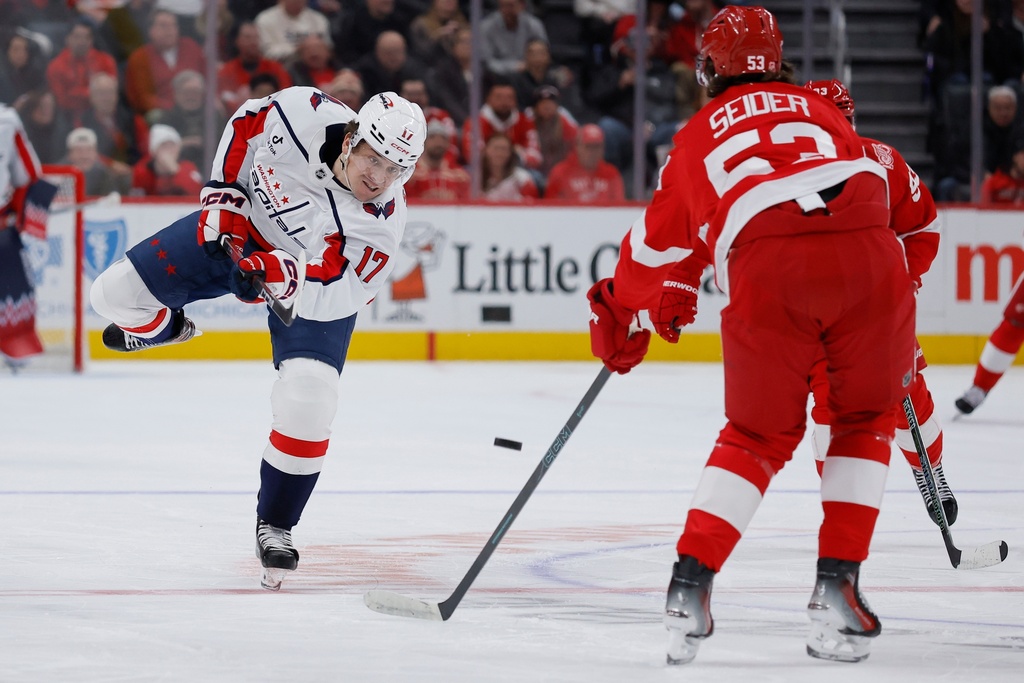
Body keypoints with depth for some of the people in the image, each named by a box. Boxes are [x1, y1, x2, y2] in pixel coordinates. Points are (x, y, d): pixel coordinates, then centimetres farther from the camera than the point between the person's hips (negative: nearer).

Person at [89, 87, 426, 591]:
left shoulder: (381, 223, -32)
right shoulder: (300, 115, -31)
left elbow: (330, 294, -34)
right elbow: (243, 127, -9)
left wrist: (283, 276, -52)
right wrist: (224, 197, -15)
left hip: (320, 278, -2)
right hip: (239, 229, 2)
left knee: (308, 401, -21)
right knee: (116, 294, -4)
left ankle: (275, 525, 2)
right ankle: (163, 324, 38)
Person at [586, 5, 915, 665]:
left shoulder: (697, 135, 28)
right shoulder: (821, 109, 32)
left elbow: (656, 244, 35)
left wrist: (624, 320, 51)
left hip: (766, 269, -1)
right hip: (867, 256, 1)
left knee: (759, 436, 18)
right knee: (866, 421, 22)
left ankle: (691, 583, 4)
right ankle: (838, 587, 11)